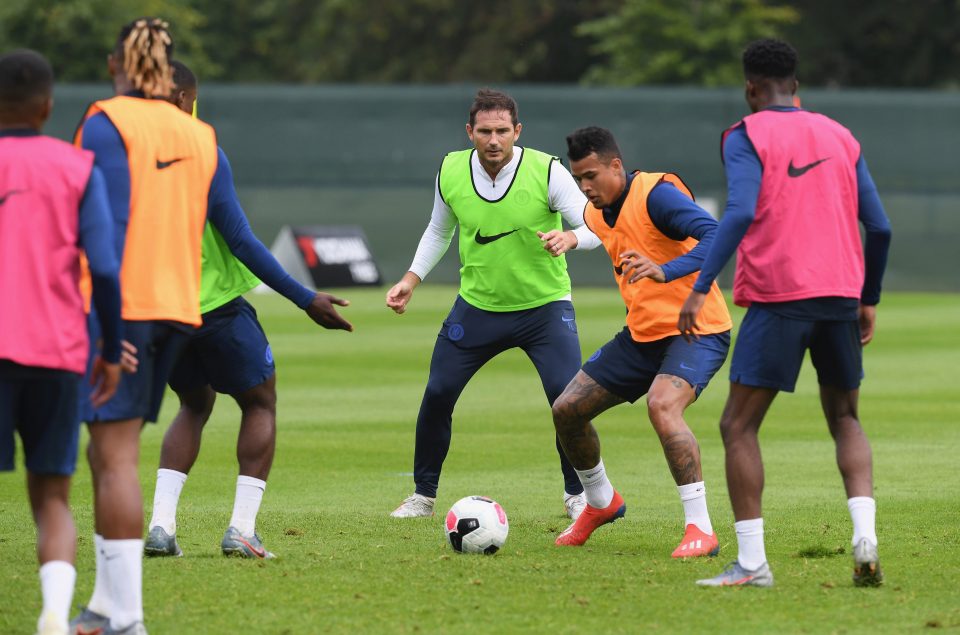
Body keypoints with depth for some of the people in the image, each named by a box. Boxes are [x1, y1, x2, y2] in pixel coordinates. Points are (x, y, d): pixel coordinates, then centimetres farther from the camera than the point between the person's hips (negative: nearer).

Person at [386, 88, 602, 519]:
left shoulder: (547, 172, -17)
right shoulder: (451, 173, -6)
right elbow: (438, 231, 13)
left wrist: (570, 238, -37)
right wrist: (412, 278, 3)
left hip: (544, 305, -3)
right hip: (478, 304, 3)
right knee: (437, 395, -1)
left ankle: (577, 495, 7)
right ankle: (423, 495, 18)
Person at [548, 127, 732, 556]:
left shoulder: (656, 194, -19)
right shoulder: (595, 214, 6)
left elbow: (714, 235, -33)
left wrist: (664, 271, -45)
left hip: (696, 331, -9)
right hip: (643, 334, 9)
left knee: (661, 406, -34)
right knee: (567, 410, 6)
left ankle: (701, 530, -30)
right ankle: (601, 503, 32)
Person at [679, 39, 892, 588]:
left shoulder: (747, 137, 0)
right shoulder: (839, 137, 15)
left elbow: (740, 213, -16)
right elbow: (879, 227, 12)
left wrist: (701, 288, -18)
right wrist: (869, 300, 24)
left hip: (778, 297, -5)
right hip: (840, 295, 5)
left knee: (739, 426, 3)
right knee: (844, 418, 20)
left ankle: (752, 563, -7)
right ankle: (865, 537, -1)